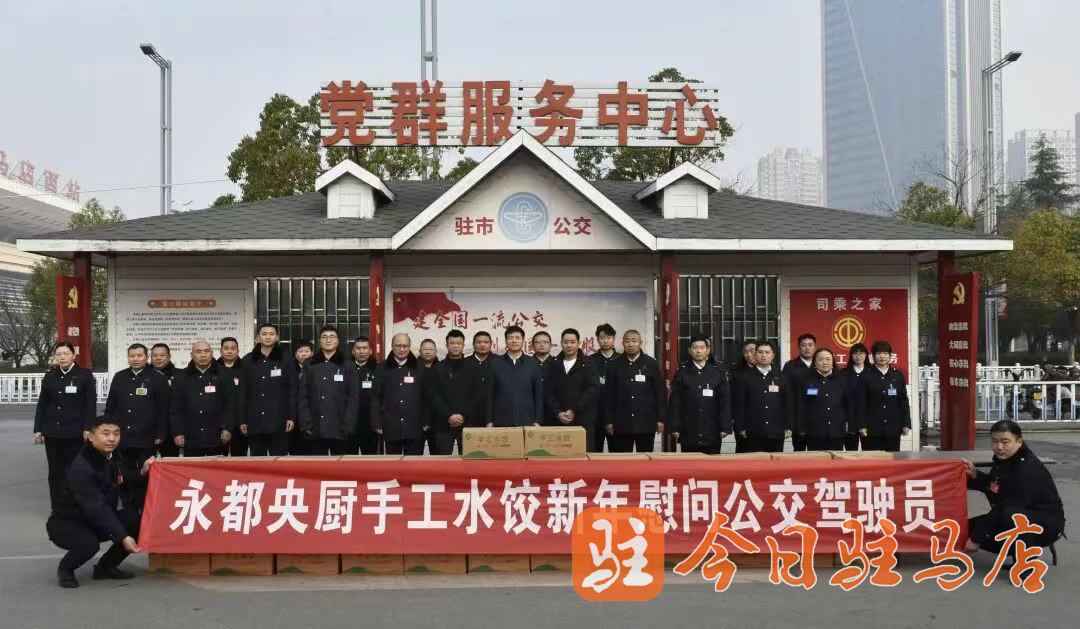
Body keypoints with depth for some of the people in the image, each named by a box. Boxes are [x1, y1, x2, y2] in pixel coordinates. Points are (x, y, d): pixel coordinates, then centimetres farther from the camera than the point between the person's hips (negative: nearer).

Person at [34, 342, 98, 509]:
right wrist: (38, 429, 6)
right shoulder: (49, 376, 9)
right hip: (52, 432, 4)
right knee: (55, 473, 7)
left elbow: (91, 403, -5)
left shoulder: (85, 375, -2)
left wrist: (88, 428, -11)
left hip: (75, 433, -4)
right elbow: (42, 404, 11)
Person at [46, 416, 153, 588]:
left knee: (139, 522, -12)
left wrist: (142, 472, -8)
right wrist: (122, 537, -39)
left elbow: (126, 480, 15)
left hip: (98, 521, 8)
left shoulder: (112, 457, -3)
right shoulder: (80, 468, -28)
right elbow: (96, 508, -34)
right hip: (66, 523, -8)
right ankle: (65, 568, -1)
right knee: (89, 544, -37)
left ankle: (106, 566, 8)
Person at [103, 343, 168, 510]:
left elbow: (163, 410, -4)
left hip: (146, 439, -3)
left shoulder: (157, 379, -2)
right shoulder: (119, 377, 10)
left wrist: (160, 435, -9)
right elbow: (110, 406, 13)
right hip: (122, 438, 4)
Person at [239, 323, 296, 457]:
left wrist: (291, 416, -6)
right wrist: (242, 420, 2)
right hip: (255, 422, 2)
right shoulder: (248, 361, 8)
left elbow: (292, 390, 1)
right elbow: (242, 393, 8)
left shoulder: (285, 359, 3)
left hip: (279, 421, -2)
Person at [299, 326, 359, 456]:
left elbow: (353, 398, 0)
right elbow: (303, 397, 7)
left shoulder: (347, 366, 5)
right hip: (315, 430, 2)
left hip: (340, 430, -1)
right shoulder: (310, 366, 11)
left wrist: (347, 426, -10)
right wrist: (305, 423, -5)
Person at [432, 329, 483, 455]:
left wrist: (463, 415, -8)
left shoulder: (473, 366, 8)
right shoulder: (438, 368, 9)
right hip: (444, 423, 0)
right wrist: (449, 416, -10)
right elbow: (435, 396, 3)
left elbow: (479, 394, 2)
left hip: (468, 422, 0)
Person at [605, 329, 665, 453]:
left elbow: (660, 393, 3)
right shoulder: (615, 365, 6)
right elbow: (609, 395, 6)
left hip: (646, 423, 0)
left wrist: (660, 419, -2)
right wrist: (609, 421, 1)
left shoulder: (651, 363, 4)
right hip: (621, 424, 0)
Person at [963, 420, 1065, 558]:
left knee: (1010, 515, -39)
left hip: (1047, 523, -9)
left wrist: (977, 538, -24)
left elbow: (1006, 508, -29)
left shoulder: (1027, 470, -28)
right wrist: (975, 475, -5)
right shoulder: (1002, 459, 0)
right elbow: (993, 487, 17)